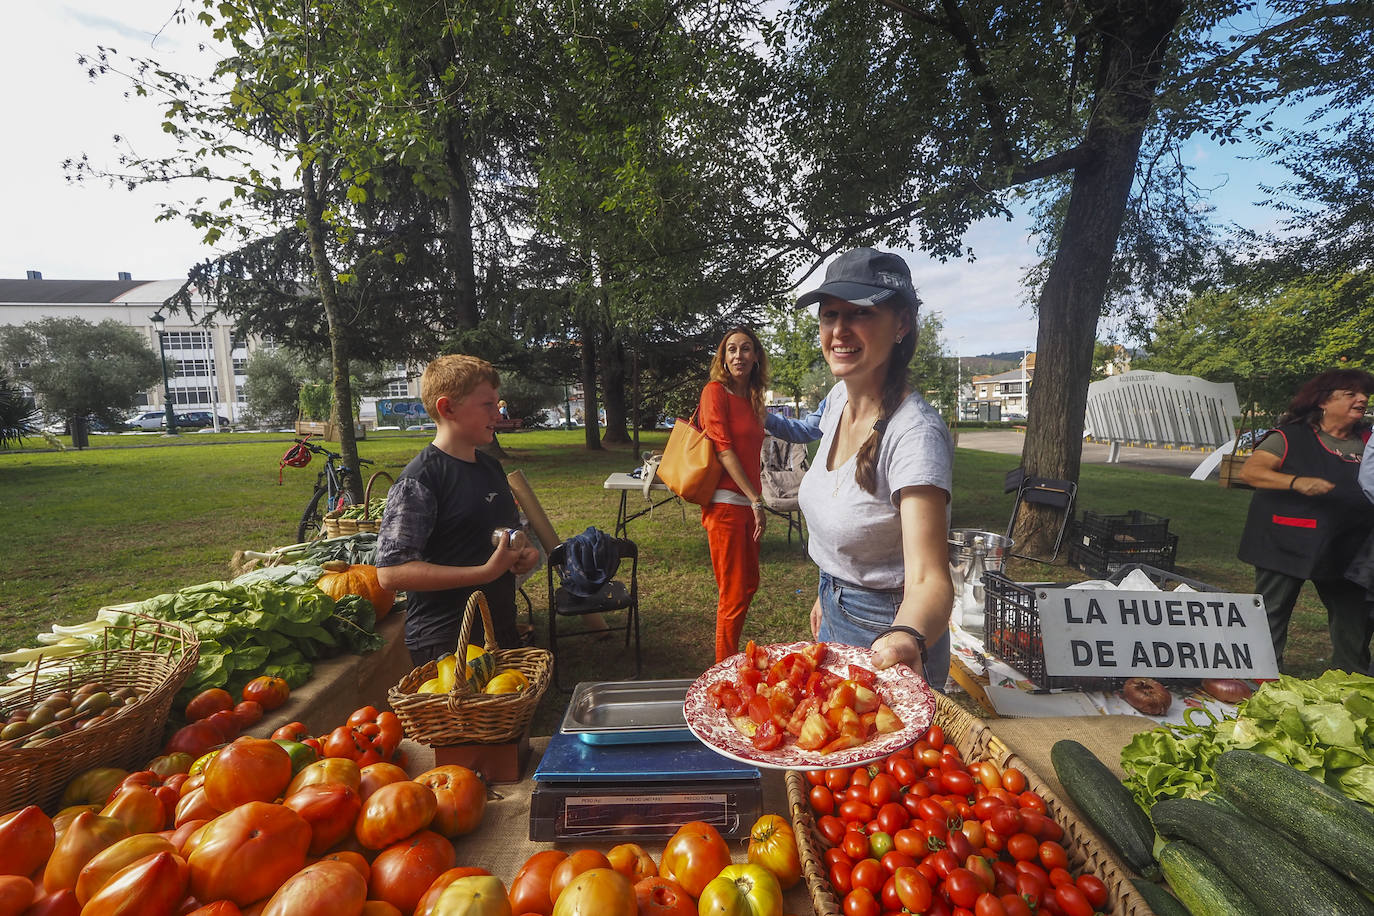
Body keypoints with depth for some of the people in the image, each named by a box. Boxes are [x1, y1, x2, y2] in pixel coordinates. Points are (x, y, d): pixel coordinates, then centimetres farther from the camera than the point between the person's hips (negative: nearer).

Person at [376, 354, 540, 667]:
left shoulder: (492, 467, 7)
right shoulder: (420, 479, -17)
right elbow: (390, 572, -22)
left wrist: (527, 553, -2)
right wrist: (486, 571, -26)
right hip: (444, 645, -8)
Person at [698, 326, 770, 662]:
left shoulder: (752, 398, 15)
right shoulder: (715, 392, -8)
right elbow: (723, 449, -15)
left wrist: (756, 500, 11)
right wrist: (756, 500, -17)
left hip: (747, 503, 8)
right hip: (725, 503, -8)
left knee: (749, 583, 18)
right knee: (734, 594, 0)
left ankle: (730, 657, 35)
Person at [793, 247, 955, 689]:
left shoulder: (916, 433, -29)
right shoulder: (838, 399, -5)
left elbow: (929, 578, -34)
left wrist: (907, 637, -54)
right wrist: (827, 594, 14)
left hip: (883, 637, -7)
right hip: (835, 611, 7)